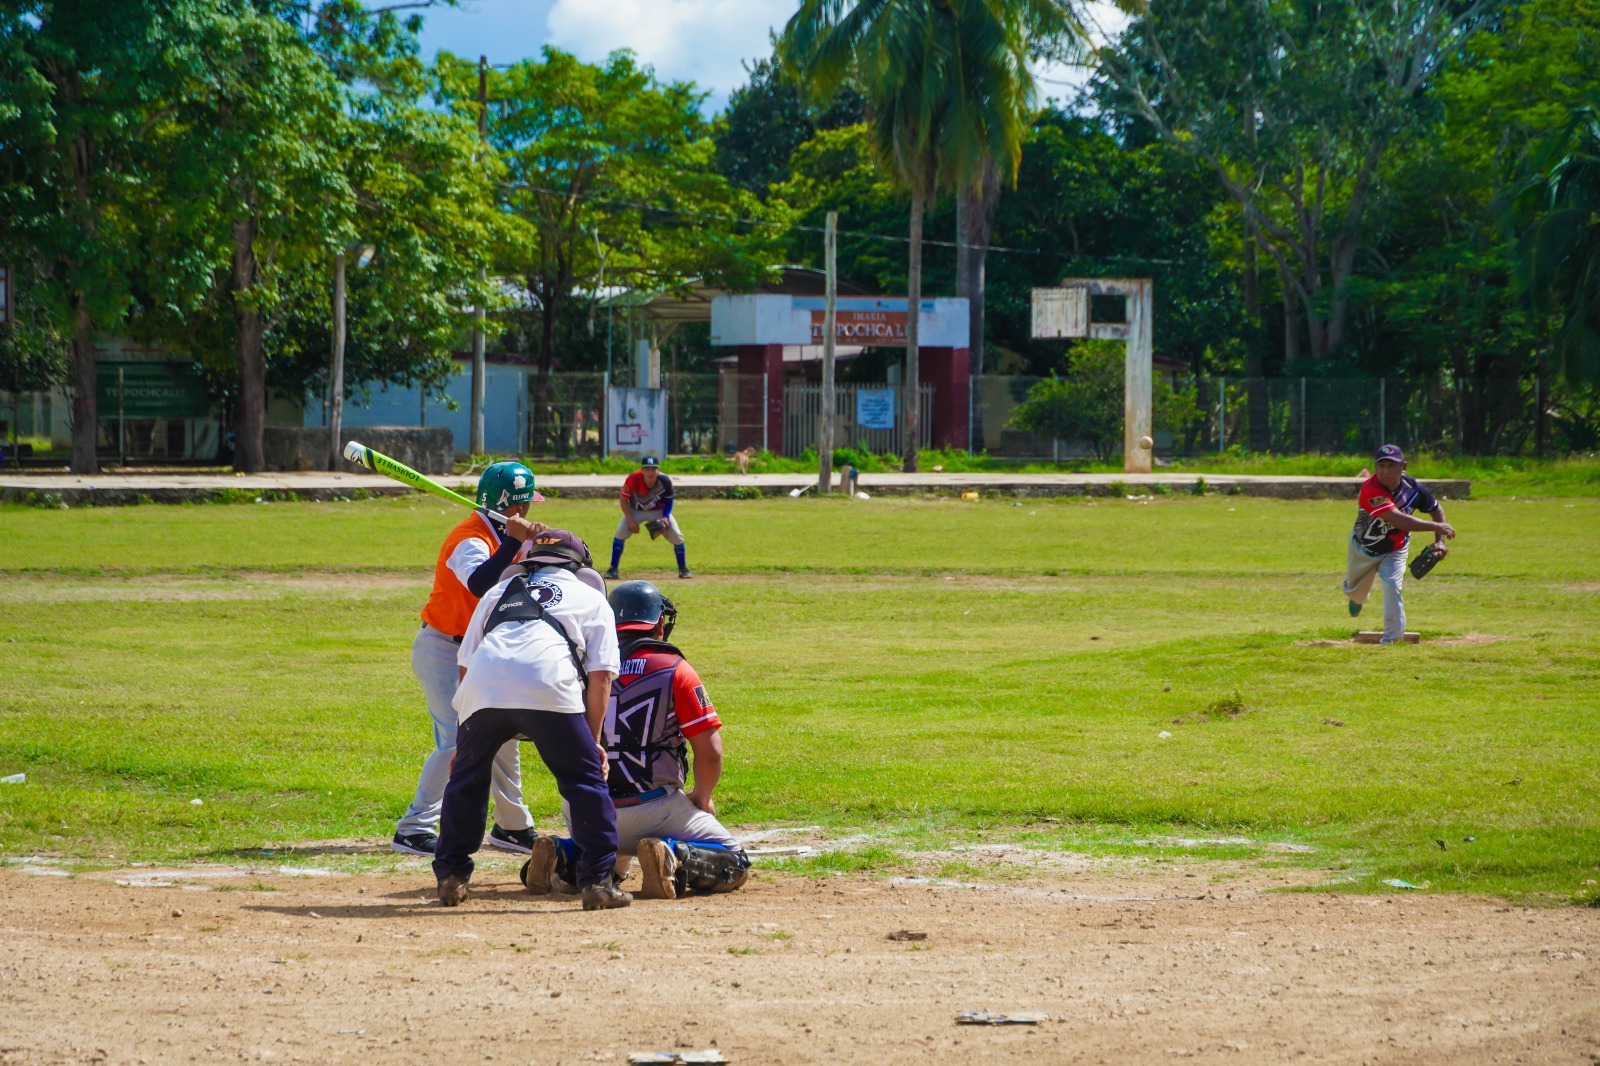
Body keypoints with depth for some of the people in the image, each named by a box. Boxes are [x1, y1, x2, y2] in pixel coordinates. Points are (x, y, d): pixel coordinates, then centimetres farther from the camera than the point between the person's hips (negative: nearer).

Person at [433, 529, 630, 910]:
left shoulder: (500, 591, 36)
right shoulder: (591, 600, 30)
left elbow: (465, 664, 27)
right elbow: (600, 677, 16)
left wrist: (465, 738, 30)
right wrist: (594, 739, 19)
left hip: (481, 689, 3)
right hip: (550, 689, -2)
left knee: (466, 778, 21)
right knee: (584, 779, 9)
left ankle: (451, 876, 22)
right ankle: (598, 881, 4)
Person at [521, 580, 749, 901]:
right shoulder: (675, 669, -4)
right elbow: (709, 751, -5)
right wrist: (702, 799, 14)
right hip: (651, 809, -4)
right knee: (734, 864, 7)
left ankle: (561, 857, 2)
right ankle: (673, 858, -22)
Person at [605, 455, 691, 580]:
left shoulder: (665, 481, -28)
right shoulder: (633, 480, -31)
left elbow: (668, 502, -9)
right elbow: (623, 500, -17)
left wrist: (665, 518, -23)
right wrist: (631, 521, -22)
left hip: (659, 511, 1)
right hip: (636, 511, -1)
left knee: (676, 536, -12)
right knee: (620, 534, -20)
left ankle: (683, 569, 8)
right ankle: (613, 569, -10)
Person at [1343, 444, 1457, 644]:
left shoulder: (1412, 487, -21)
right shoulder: (1370, 490, -38)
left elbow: (1437, 510, -2)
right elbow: (1398, 520, -47)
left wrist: (1439, 541, -13)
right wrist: (1435, 527, -47)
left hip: (1394, 550, 1)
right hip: (1363, 548, -1)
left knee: (1392, 585, -22)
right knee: (1355, 591, 20)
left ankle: (1392, 636, -7)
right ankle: (1358, 598, 59)